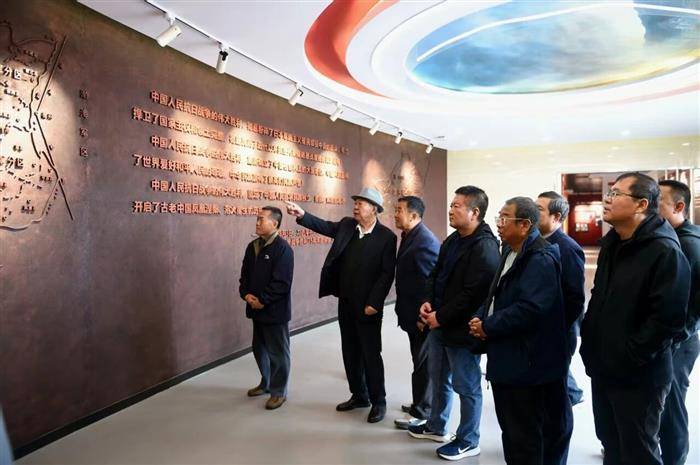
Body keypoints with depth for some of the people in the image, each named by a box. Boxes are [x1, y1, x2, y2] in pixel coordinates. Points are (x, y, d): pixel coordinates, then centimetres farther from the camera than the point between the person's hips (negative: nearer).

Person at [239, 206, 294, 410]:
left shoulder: (283, 249, -16)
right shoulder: (252, 246, 9)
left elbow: (281, 283, -20)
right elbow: (245, 274, 12)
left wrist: (262, 300, -18)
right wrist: (246, 294, -5)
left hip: (275, 311, -8)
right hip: (257, 309, 8)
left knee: (277, 353, 5)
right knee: (259, 349, 21)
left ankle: (279, 391, 21)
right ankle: (266, 383, 40)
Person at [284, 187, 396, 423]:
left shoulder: (386, 236, -11)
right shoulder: (347, 225, 6)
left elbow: (387, 273, -13)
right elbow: (325, 226, 0)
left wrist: (373, 303, -17)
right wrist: (302, 215, -17)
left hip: (367, 306, -6)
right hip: (345, 302, 6)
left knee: (371, 354, 3)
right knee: (350, 352, 15)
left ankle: (378, 401, 20)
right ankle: (359, 395, 32)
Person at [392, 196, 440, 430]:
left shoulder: (425, 242, -21)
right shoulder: (409, 236, 9)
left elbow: (429, 282, -23)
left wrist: (422, 317, -19)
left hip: (421, 315, -9)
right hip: (413, 313, 9)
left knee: (423, 362, 4)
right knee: (421, 360, 20)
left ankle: (421, 412, 18)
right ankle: (421, 402, 36)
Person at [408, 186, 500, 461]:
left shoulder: (484, 248, -20)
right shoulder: (452, 240, 10)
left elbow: (474, 294, -24)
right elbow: (436, 275, 18)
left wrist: (441, 317, -18)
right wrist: (428, 303, 1)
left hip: (462, 329, -9)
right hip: (439, 324, 9)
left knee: (467, 387, 8)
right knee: (439, 379, 23)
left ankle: (468, 442, 25)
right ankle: (437, 426, 42)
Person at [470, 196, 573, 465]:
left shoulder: (541, 259, -20)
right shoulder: (510, 252, 12)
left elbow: (531, 309, -29)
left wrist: (488, 327, -18)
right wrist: (482, 318, -1)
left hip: (526, 363, -9)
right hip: (506, 359, 9)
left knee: (525, 435, 6)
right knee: (511, 428, 22)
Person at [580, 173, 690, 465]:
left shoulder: (665, 252, -18)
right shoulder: (611, 243, 9)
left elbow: (668, 319, -23)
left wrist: (627, 358, -19)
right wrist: (589, 339, 10)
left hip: (638, 377, -8)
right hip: (603, 369, 8)